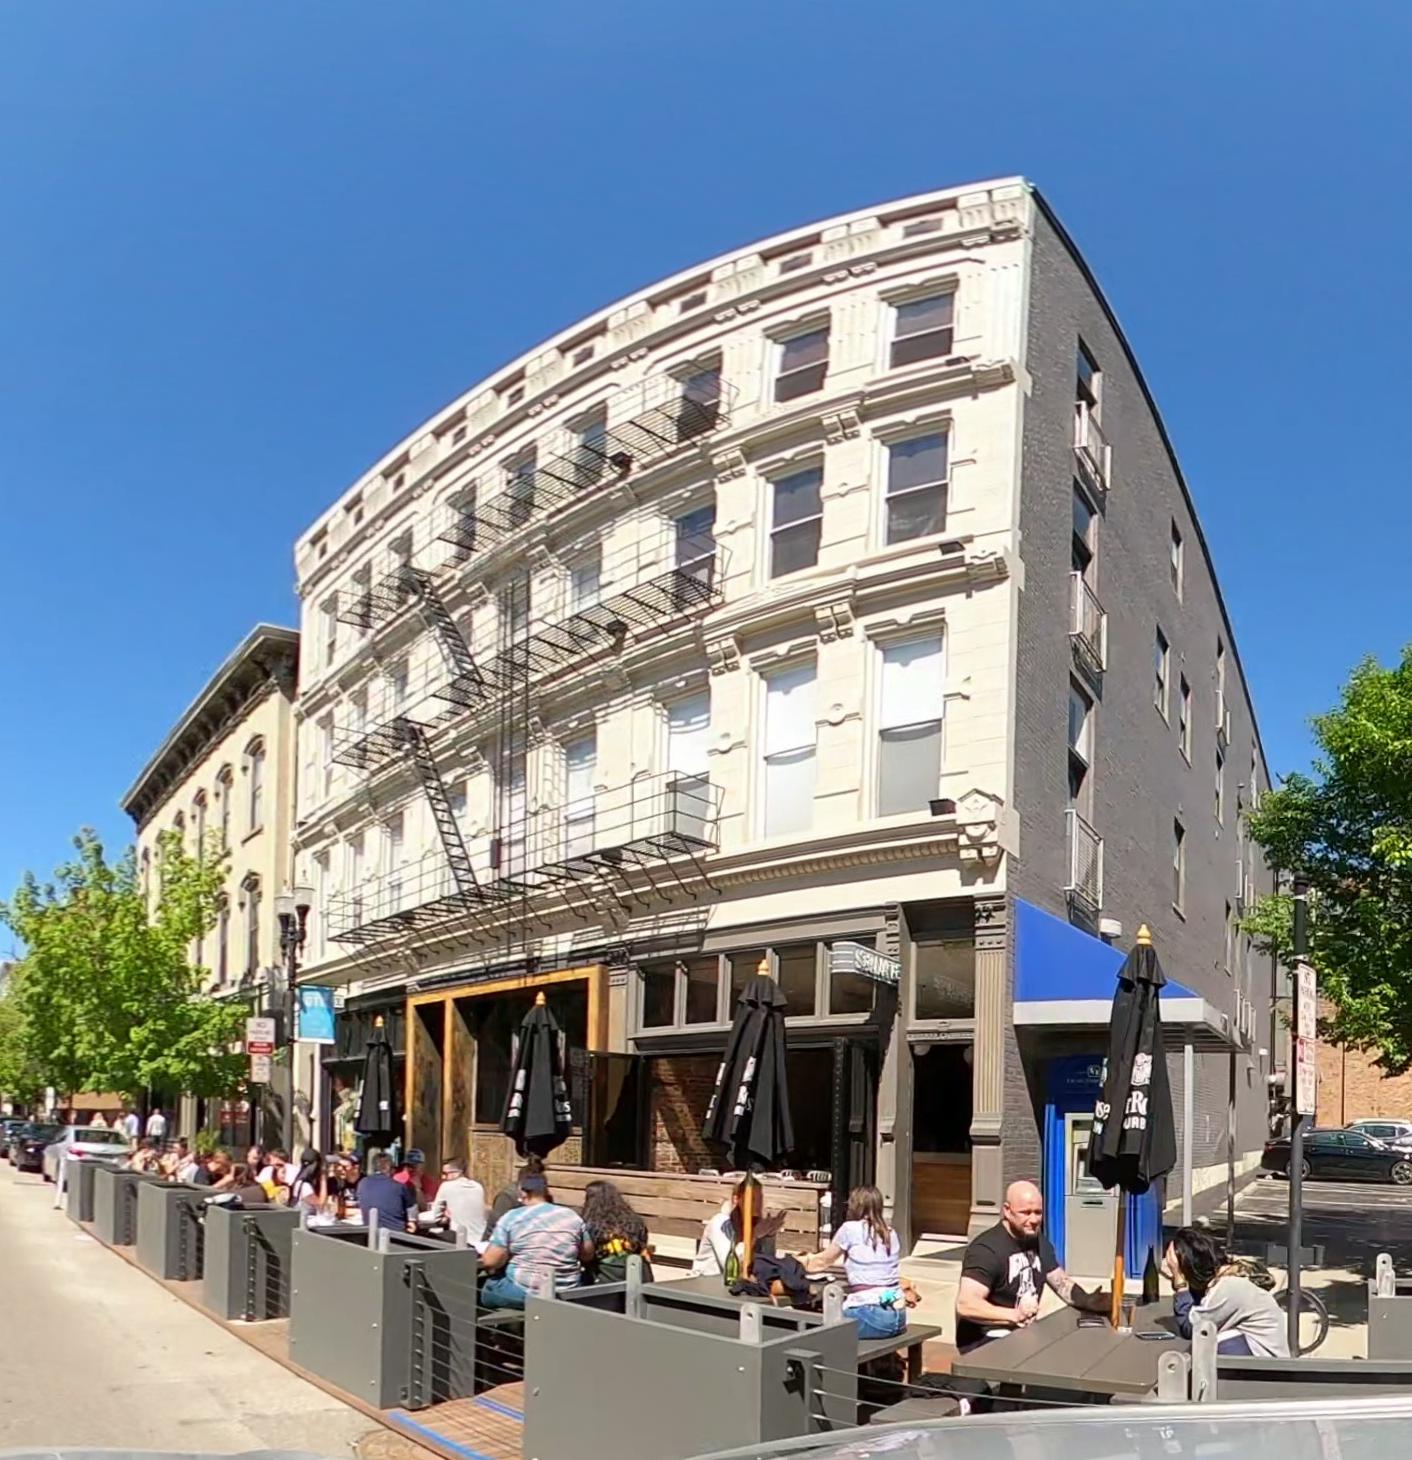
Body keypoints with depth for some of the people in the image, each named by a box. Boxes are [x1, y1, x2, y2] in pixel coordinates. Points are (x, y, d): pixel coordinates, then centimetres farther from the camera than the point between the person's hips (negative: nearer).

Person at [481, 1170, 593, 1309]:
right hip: (567, 1293, 2)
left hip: (524, 1292, -2)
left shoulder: (511, 1217, -7)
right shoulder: (572, 1216, 3)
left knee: (488, 1288, 26)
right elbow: (588, 1255, 12)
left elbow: (490, 1261, -9)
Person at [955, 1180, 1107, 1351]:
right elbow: (966, 1305, -28)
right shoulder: (986, 1249, -19)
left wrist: (1086, 1301, -8)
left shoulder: (1039, 1242, 8)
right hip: (983, 1343, -9)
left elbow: (1061, 1282, 14)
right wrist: (1014, 1315, -38)